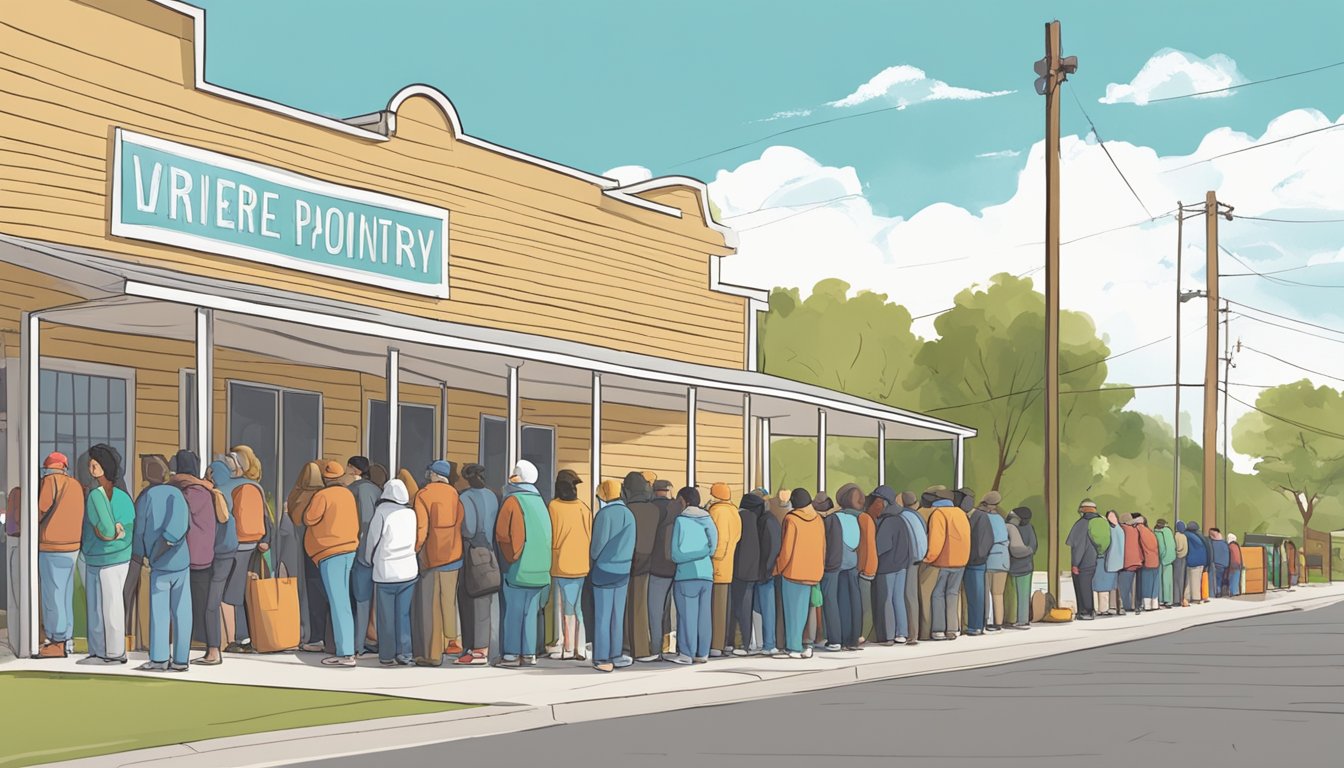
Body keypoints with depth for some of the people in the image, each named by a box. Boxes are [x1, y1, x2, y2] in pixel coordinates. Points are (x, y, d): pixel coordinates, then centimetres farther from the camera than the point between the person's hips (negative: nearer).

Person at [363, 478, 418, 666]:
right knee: (404, 614, 8)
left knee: (387, 615, 5)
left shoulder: (381, 512, -8)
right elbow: (416, 541, 10)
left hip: (386, 571, -3)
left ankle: (387, 655, 8)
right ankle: (404, 654, 7)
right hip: (408, 569, 3)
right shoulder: (411, 513, 3)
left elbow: (372, 539, -1)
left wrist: (369, 561, 16)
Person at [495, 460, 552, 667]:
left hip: (517, 566, -6)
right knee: (530, 610, 9)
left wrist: (509, 556, 3)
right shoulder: (538, 501, 11)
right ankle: (529, 653, 9)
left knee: (513, 609, -1)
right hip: (538, 568, 6)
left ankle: (512, 653, -1)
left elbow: (501, 534, -11)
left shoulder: (513, 501, -9)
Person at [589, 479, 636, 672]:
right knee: (617, 616, 12)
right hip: (623, 571, 5)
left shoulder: (605, 514, -13)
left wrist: (594, 557, 6)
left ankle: (602, 658, -1)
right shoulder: (628, 514, 7)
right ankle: (615, 654, 14)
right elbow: (631, 544, 9)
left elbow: (599, 542, -12)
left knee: (602, 615, -1)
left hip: (604, 569, -5)